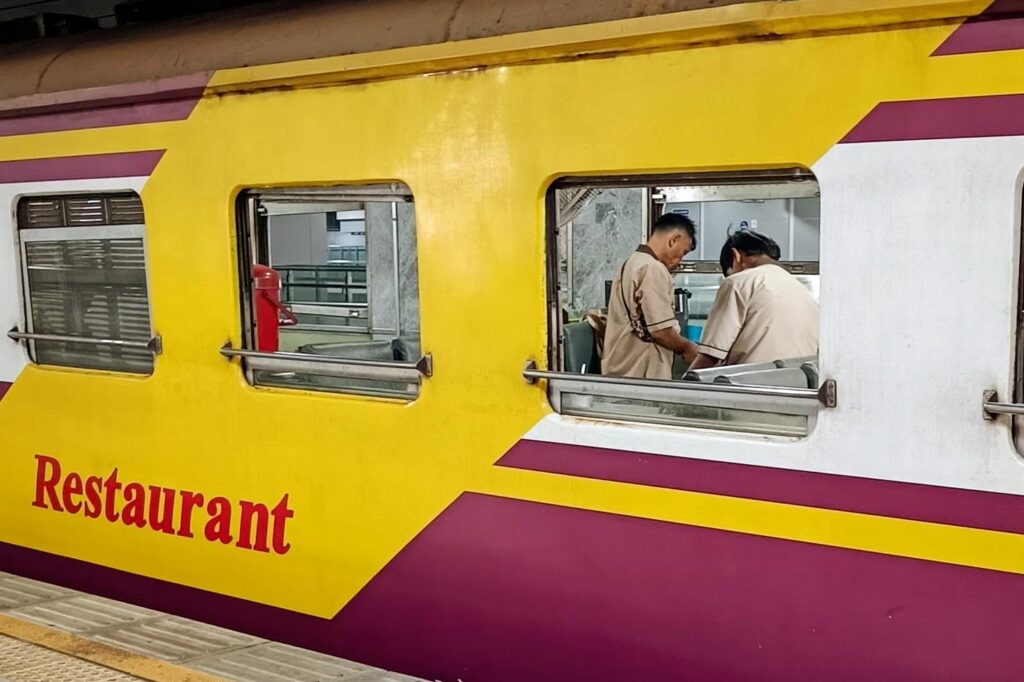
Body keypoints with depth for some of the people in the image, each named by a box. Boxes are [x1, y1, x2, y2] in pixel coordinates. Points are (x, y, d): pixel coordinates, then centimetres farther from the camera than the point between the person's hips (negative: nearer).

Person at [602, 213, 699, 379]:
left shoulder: (631, 264, 16)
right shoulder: (653, 269, -15)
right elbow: (661, 331, -19)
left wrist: (679, 347, 18)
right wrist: (686, 347, -1)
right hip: (640, 374, -10)